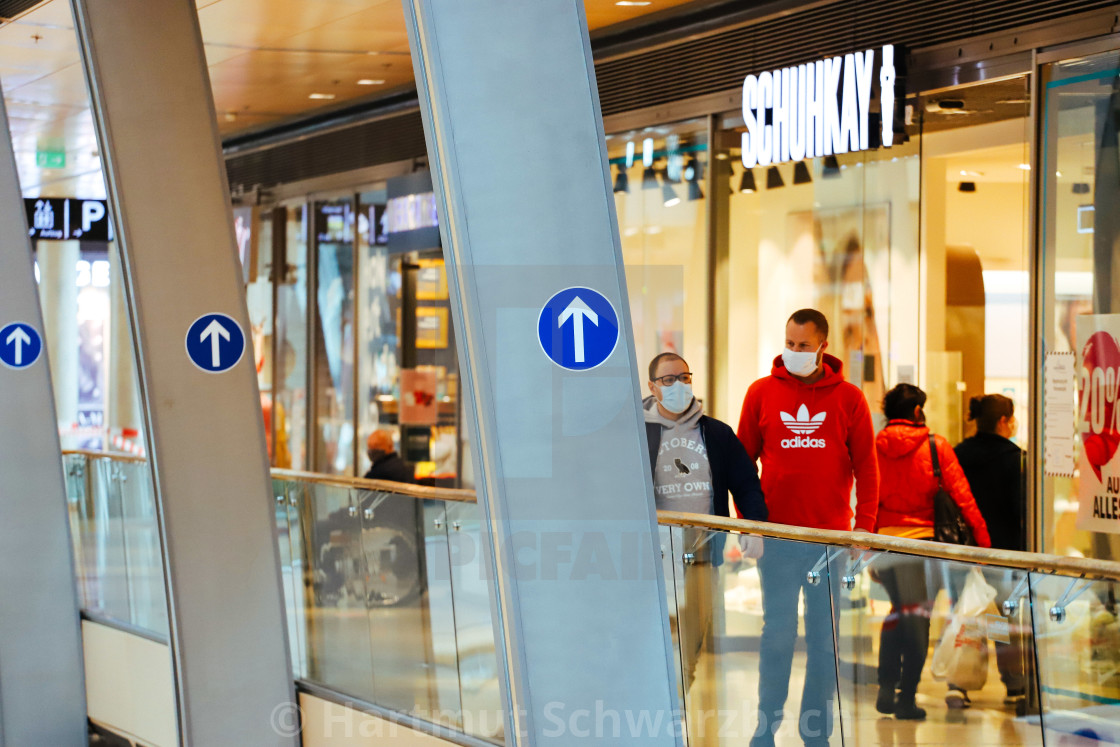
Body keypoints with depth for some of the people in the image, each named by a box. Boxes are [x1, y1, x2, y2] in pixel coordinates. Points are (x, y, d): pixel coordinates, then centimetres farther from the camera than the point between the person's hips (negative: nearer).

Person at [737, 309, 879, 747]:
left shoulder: (848, 398, 3)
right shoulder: (762, 392, 4)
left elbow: (865, 466, 4)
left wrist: (864, 525, -4)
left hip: (832, 536, 0)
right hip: (776, 536, 0)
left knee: (825, 638, 6)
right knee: (777, 635, 1)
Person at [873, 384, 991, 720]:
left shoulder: (874, 448, 3)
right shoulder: (936, 446, -3)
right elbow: (961, 495, -4)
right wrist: (982, 536, 0)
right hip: (922, 540, -3)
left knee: (897, 611, 19)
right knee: (917, 616, 3)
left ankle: (886, 690, 16)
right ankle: (907, 697, 0)